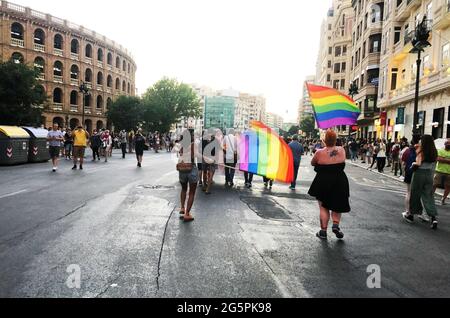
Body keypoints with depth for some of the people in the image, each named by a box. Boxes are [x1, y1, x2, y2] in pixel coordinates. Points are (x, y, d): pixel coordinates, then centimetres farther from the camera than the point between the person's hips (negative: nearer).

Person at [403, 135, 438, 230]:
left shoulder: (421, 151, -11)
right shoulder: (434, 152, 4)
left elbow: (418, 163, -18)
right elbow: (434, 163, 4)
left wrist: (413, 164, 0)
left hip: (420, 173, -4)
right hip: (430, 175, 4)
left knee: (415, 195, 8)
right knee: (428, 196, 6)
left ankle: (411, 215, 20)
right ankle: (434, 217, -7)